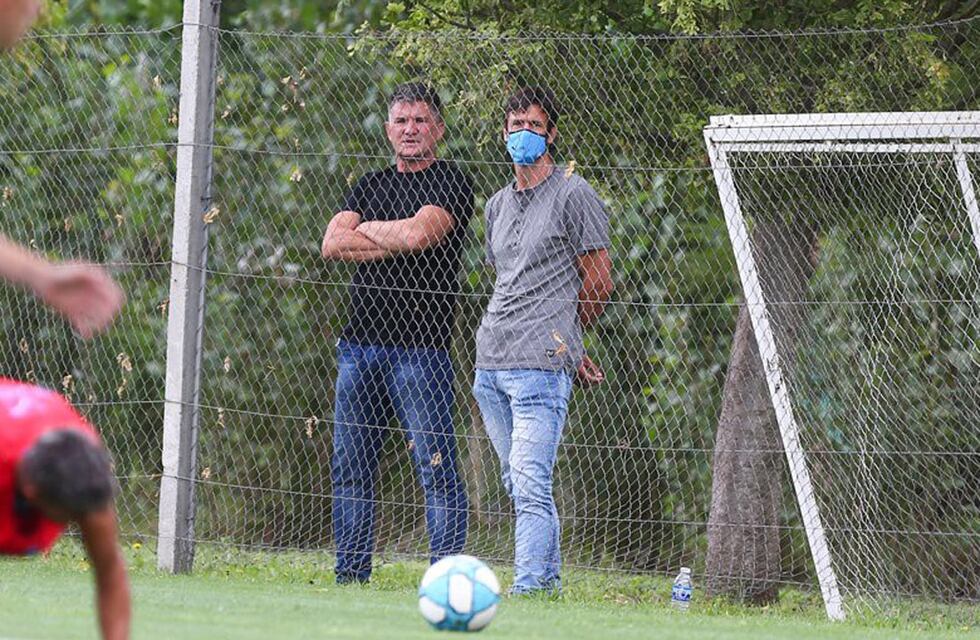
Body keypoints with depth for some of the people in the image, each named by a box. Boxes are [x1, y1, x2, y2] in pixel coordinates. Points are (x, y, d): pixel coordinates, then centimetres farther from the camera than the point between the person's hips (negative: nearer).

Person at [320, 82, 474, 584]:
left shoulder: (451, 183, 1)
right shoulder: (370, 186, 18)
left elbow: (418, 232, -16)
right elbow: (333, 244, 4)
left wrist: (368, 229, 2)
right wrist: (395, 241, -7)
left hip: (420, 347, -6)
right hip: (360, 341, 6)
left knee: (436, 468, -9)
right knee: (350, 468, 7)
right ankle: (350, 574, 13)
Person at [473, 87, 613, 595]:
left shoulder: (573, 195, -3)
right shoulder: (498, 205, 19)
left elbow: (598, 285, -3)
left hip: (540, 364, -8)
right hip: (489, 364, 8)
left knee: (531, 486, -15)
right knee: (518, 485, 10)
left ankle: (527, 591, -19)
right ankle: (550, 581, 19)